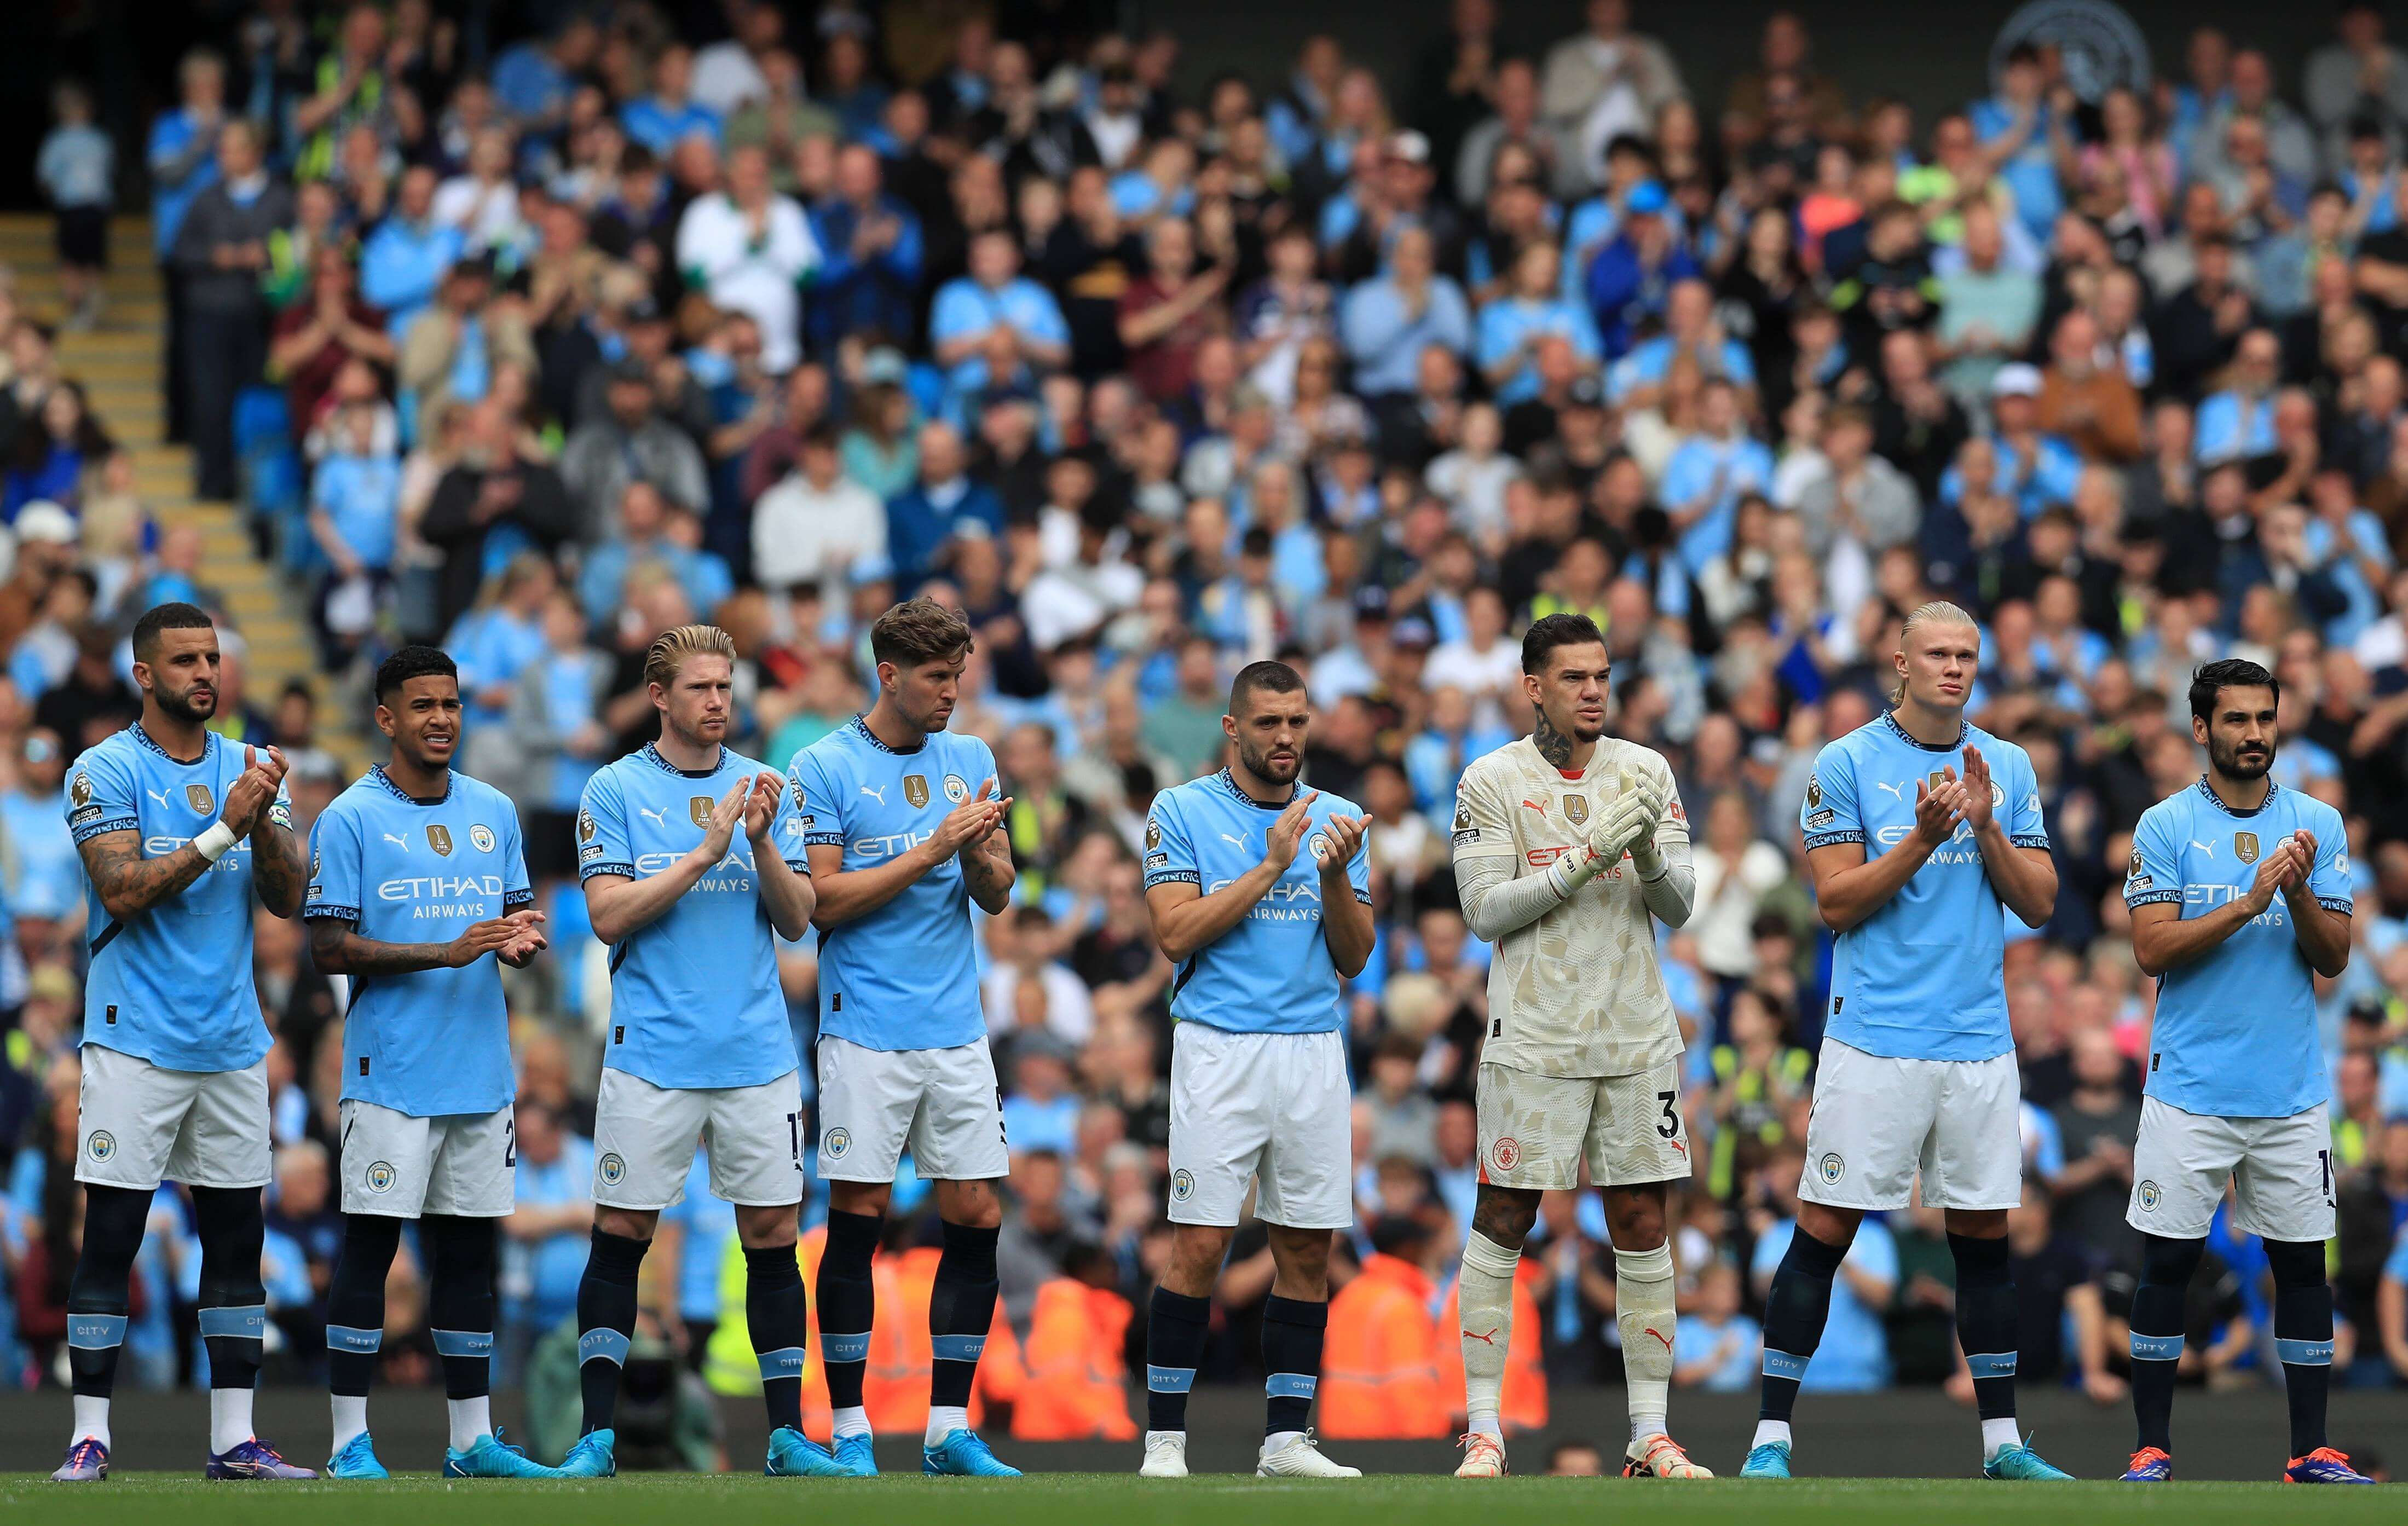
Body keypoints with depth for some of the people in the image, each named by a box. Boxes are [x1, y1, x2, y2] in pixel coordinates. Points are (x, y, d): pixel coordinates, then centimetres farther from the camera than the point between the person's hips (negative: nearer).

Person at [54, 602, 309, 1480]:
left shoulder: (249, 771, 10)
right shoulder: (106, 773, -4)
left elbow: (288, 900, 4)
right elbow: (124, 893, -15)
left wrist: (264, 821, -14)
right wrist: (222, 830, -19)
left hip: (233, 1041, 5)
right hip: (137, 1037, -5)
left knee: (236, 1234, 5)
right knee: (111, 1234, -6)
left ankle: (234, 1439, 9)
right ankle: (88, 1436, -3)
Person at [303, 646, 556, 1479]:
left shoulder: (495, 812, 12)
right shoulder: (350, 819, -5)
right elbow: (329, 947, -9)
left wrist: (521, 938, -5)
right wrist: (444, 954, -18)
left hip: (481, 1069, 5)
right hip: (391, 1070, -5)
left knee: (468, 1248, 8)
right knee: (370, 1245, -4)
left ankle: (472, 1440, 13)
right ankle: (351, 1441, -1)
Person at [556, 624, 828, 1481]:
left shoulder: (764, 789, 9)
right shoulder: (615, 792, 1)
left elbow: (797, 920, 5)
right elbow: (608, 915, -9)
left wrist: (763, 841, -12)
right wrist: (707, 850, -15)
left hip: (757, 1054, 3)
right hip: (652, 1054, -3)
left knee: (774, 1233, 2)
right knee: (621, 1237, -2)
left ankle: (787, 1433, 8)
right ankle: (597, 1435, 3)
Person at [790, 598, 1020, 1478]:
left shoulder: (971, 762, 11)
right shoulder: (825, 769, -4)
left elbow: (998, 896, 11)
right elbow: (823, 901, -10)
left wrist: (980, 857, -12)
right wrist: (931, 850, -15)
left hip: (958, 1032, 5)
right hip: (867, 1033, -5)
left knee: (976, 1220, 1)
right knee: (858, 1221, -3)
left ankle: (950, 1428, 8)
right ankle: (850, 1432, 4)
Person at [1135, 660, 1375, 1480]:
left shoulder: (1337, 819, 11)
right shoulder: (1182, 812, 1)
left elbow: (1354, 958, 8)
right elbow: (1176, 933, -10)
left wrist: (1336, 878, -9)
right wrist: (1271, 867, -12)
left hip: (1314, 1050, 4)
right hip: (1220, 1049, -4)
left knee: (1309, 1248, 3)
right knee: (1199, 1247, -8)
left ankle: (1287, 1437, 9)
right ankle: (1164, 1439, -2)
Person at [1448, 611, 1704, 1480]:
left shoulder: (1646, 774, 6)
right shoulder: (1491, 782, -3)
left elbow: (1678, 908, 4)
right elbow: (1486, 911, -9)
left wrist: (1650, 856, -17)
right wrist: (1585, 860, -19)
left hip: (1638, 1037, 3)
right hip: (1533, 1040, -3)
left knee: (1643, 1225, 4)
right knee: (1503, 1221, -2)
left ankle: (1651, 1435, 8)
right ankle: (1483, 1429, 5)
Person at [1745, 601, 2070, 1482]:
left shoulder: (2008, 768, 9)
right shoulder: (1847, 765, -2)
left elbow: (2039, 901, 6)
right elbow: (1836, 903, -6)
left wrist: (1986, 829, -10)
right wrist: (1924, 839, -16)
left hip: (1980, 1044, 4)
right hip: (1875, 1038, -4)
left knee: (1984, 1235, 7)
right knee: (1824, 1232, -5)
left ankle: (2001, 1441, 13)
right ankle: (1772, 1435, 0)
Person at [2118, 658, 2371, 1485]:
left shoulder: (2318, 824, 5)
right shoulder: (2165, 826, -1)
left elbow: (2334, 958, 2)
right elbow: (2153, 950, -10)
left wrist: (2301, 896, -17)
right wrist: (2250, 902, -19)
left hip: (2292, 1093, 2)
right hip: (2190, 1087, -2)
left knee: (2303, 1261, 4)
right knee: (2168, 1261, 0)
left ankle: (2311, 1450, 10)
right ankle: (2153, 1448, 6)